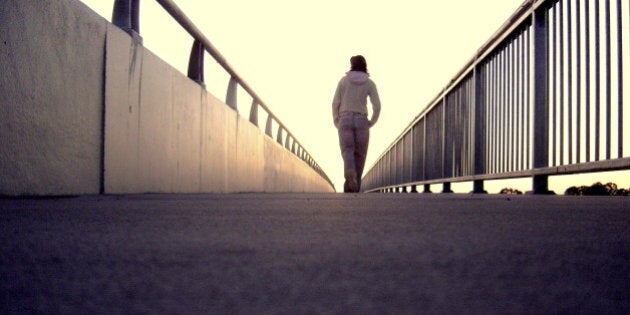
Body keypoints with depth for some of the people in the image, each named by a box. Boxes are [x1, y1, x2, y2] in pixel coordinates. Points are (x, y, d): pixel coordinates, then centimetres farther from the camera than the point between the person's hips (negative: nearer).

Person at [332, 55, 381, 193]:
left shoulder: (343, 80, 3)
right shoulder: (370, 83, 2)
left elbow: (335, 103, 0)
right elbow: (377, 106, -6)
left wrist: (336, 122, 9)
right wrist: (371, 122, 8)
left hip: (345, 119, 0)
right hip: (361, 121, 0)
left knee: (347, 151, -7)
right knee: (359, 154, 10)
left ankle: (350, 172, -40)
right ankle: (351, 188, 8)